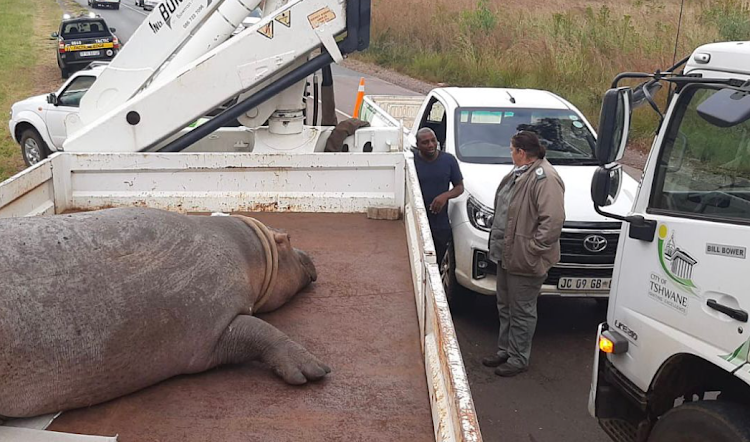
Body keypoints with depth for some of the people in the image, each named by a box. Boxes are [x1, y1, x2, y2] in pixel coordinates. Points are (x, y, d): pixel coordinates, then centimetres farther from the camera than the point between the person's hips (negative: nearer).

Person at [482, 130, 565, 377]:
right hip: (506, 254, 10)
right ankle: (504, 351, 35)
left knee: (521, 311, 4)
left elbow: (553, 221, -27)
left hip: (525, 260, -10)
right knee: (505, 307, 21)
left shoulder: (545, 178, -21)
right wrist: (497, 241, 16)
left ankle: (518, 359, 17)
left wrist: (531, 248, -23)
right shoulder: (519, 172, 10)